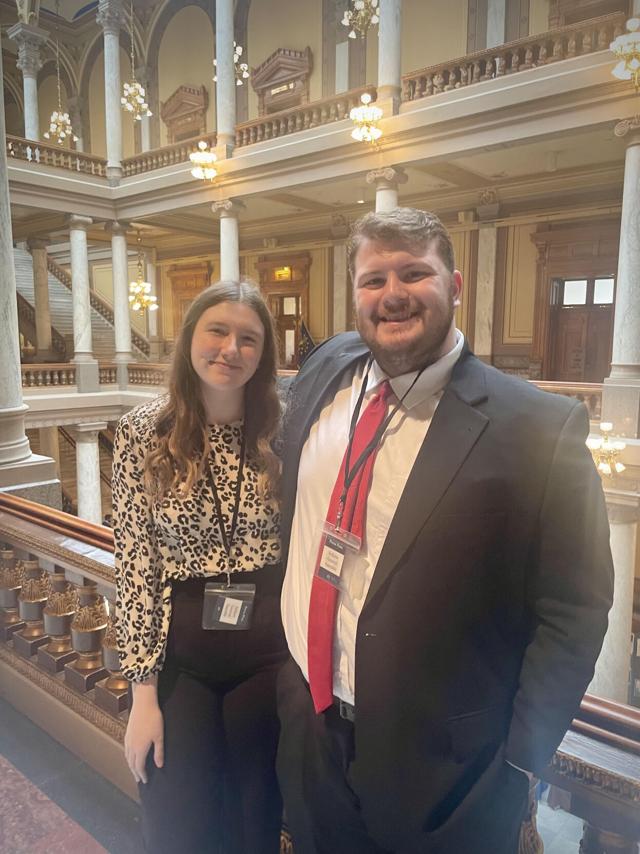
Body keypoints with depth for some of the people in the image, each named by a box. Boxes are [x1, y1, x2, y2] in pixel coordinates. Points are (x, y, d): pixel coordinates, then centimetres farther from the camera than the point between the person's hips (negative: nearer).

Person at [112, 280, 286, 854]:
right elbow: (134, 562, -7)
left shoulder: (283, 430, -5)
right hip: (180, 651, 0)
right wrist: (143, 691, -7)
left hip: (270, 650, 1)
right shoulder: (142, 433, -7)